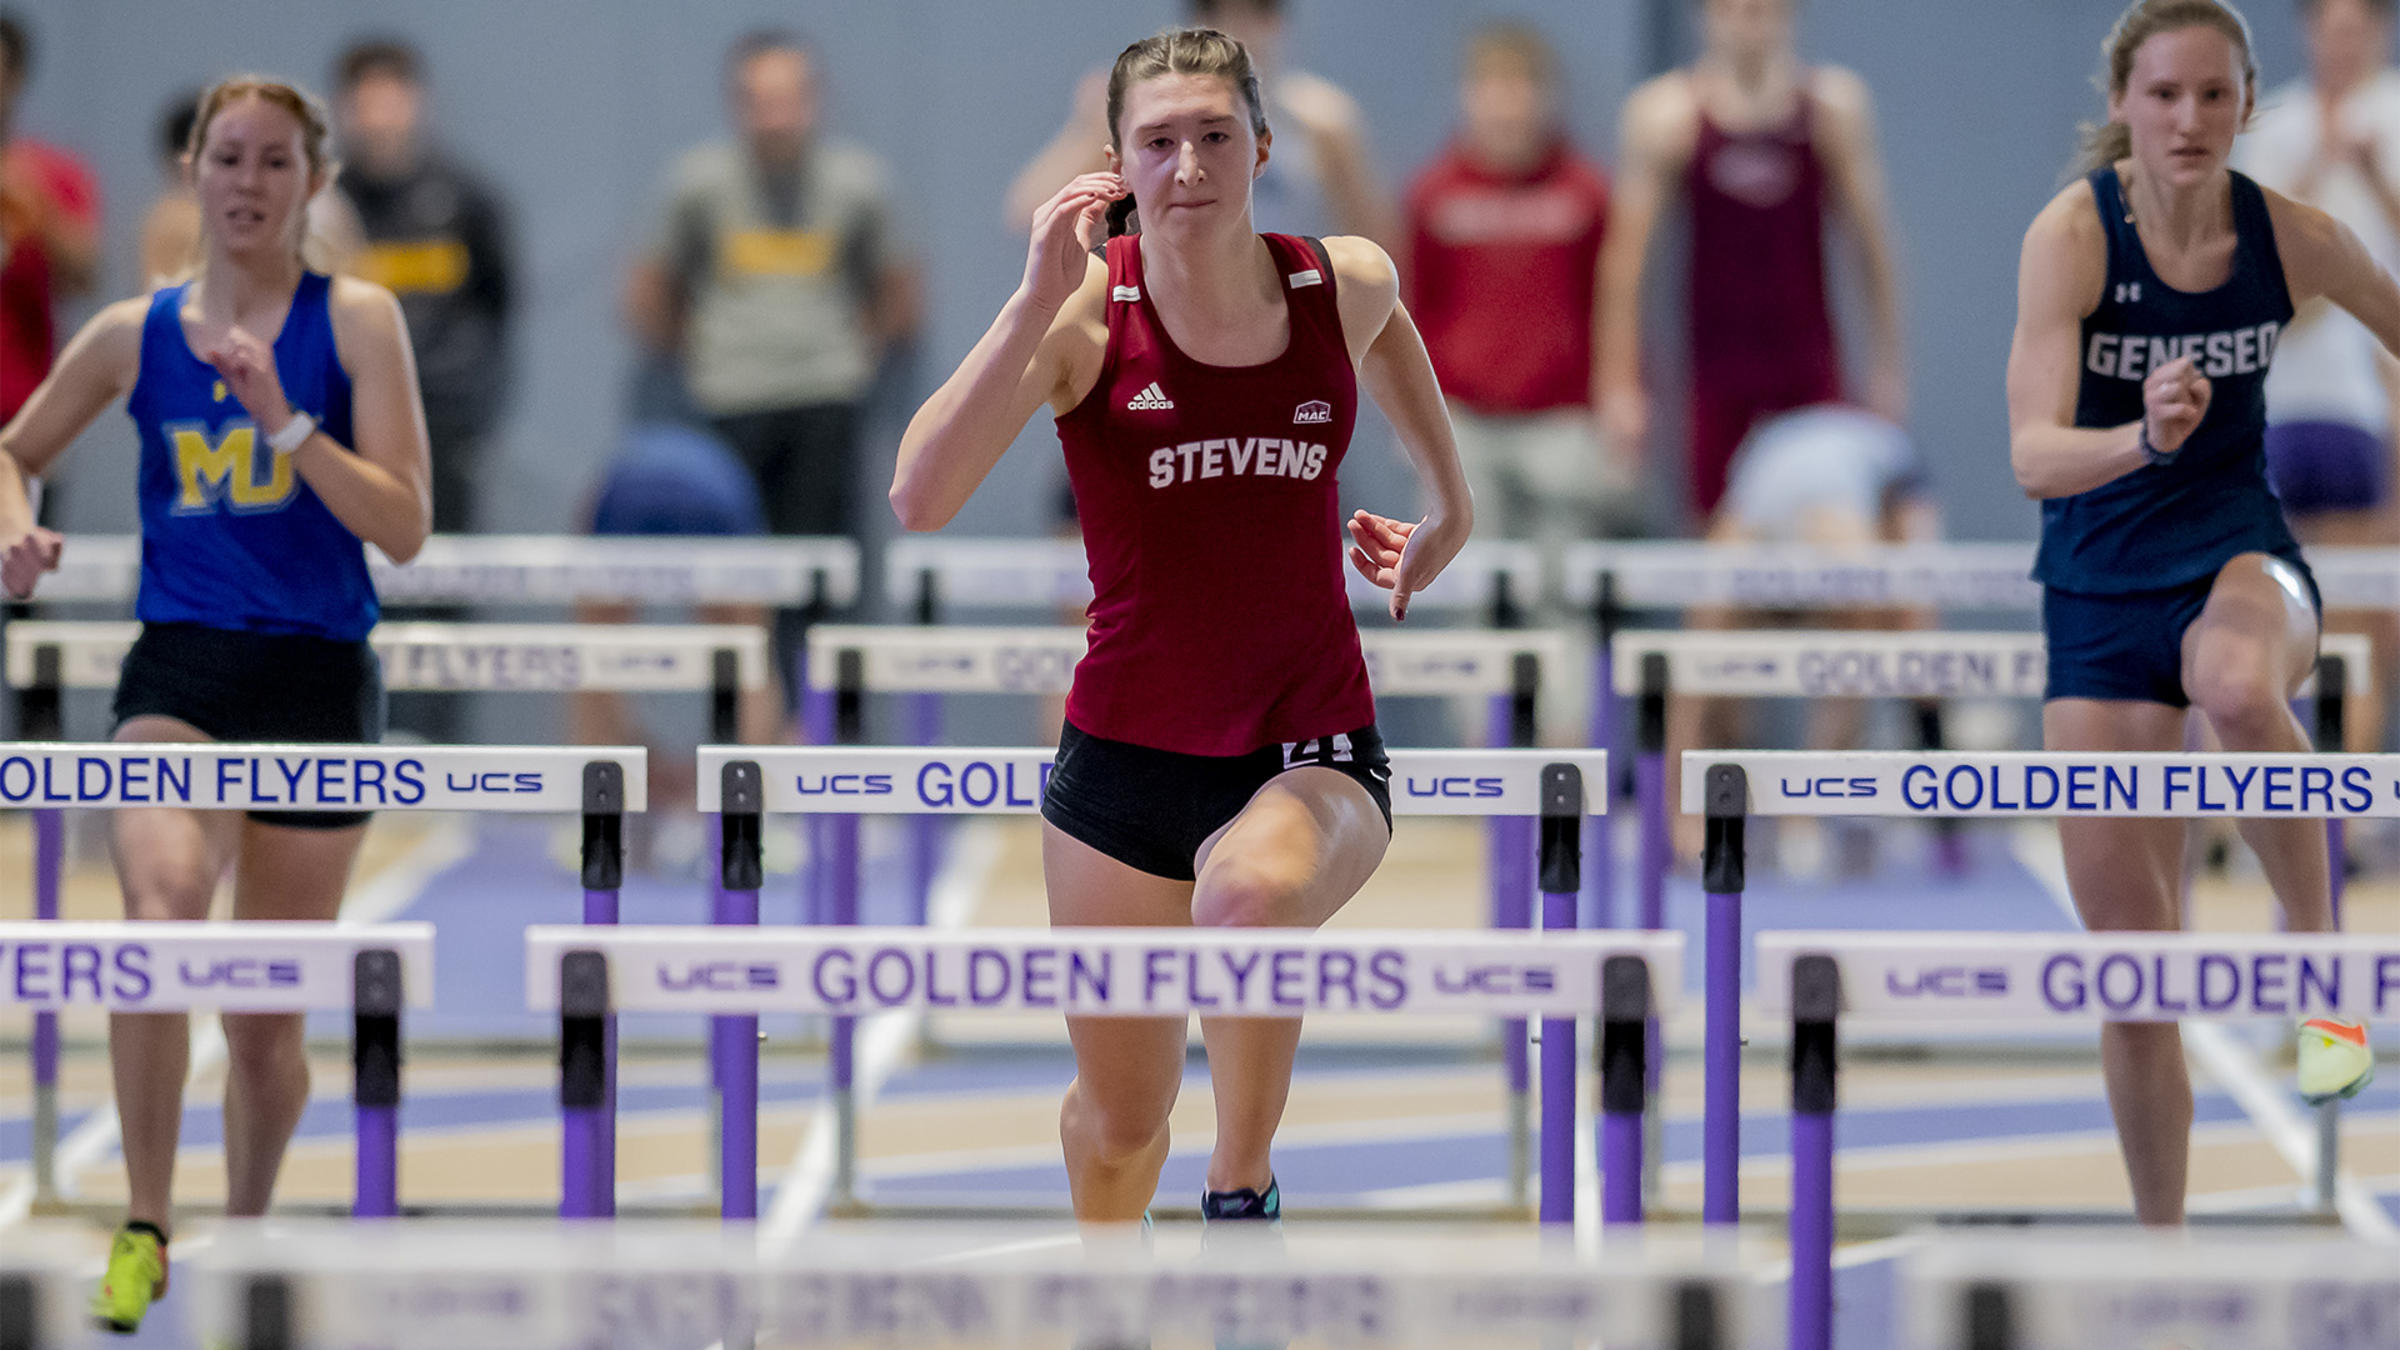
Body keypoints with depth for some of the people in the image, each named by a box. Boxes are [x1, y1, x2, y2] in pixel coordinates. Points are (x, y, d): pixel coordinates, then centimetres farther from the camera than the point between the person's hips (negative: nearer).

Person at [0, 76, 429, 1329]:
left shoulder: (354, 320, 0)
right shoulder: (136, 333, 6)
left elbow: (402, 526, -8)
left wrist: (282, 421, -18)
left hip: (316, 676, 0)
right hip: (178, 669, 0)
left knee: (266, 1018, 8)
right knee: (163, 898, -30)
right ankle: (143, 1227, -25)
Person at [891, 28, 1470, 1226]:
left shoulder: (1347, 285, -3)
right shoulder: (1087, 310, -11)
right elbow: (919, 499, -25)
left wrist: (1448, 499, 25)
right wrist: (1040, 302, -29)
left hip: (1312, 753, 0)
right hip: (1126, 755, 0)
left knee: (1252, 891, -37)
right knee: (1119, 1117, 11)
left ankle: (1241, 1193, -15)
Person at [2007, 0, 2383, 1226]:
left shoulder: (2293, 239, -9)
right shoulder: (2074, 231, -16)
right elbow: (2033, 455, -26)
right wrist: (2142, 439, -46)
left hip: (2240, 550, 0)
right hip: (2099, 585, 0)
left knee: (2238, 684, -41)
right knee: (2130, 957, 1)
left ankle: (2319, 962, -20)